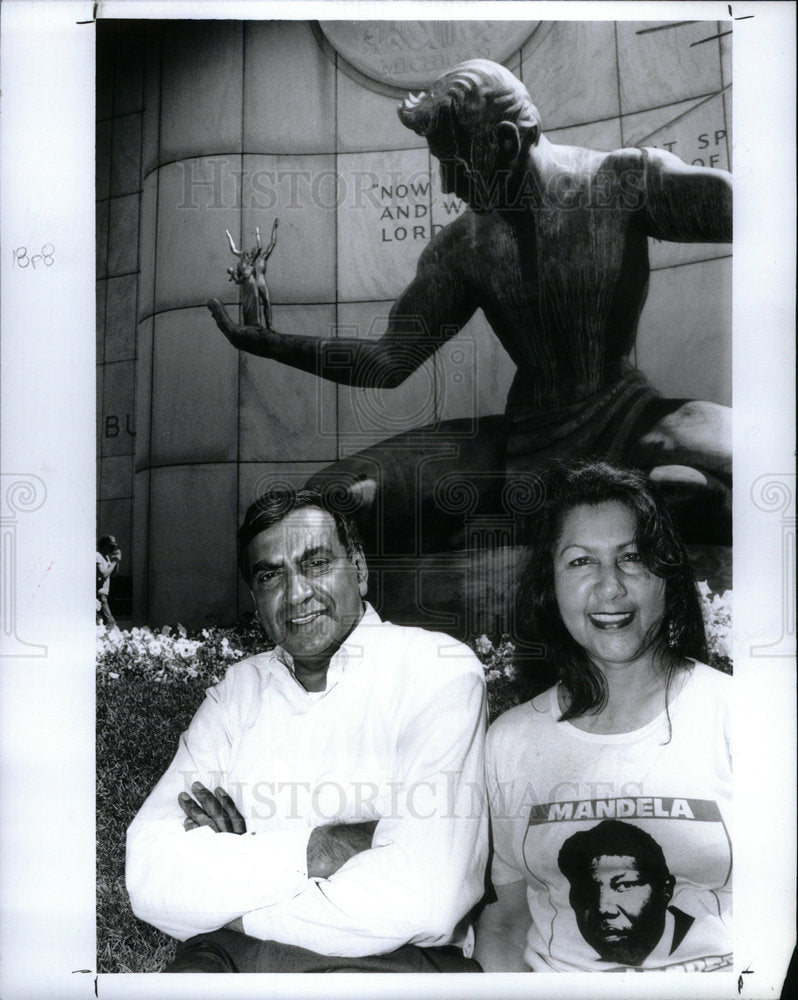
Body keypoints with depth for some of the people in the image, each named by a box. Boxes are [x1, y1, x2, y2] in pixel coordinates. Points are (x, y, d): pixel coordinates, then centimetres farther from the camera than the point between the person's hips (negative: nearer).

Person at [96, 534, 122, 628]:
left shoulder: (106, 556, 15)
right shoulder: (97, 556, -13)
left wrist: (117, 561, 5)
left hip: (103, 593, 10)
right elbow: (104, 574, -21)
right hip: (99, 594, -10)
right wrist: (115, 561, -13)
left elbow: (112, 573, 19)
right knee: (110, 622, -15)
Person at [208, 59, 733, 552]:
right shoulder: (461, 248, 5)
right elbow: (389, 362, 10)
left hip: (627, 419, -3)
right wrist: (272, 342, 5)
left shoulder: (625, 179, -3)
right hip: (526, 440, 4)